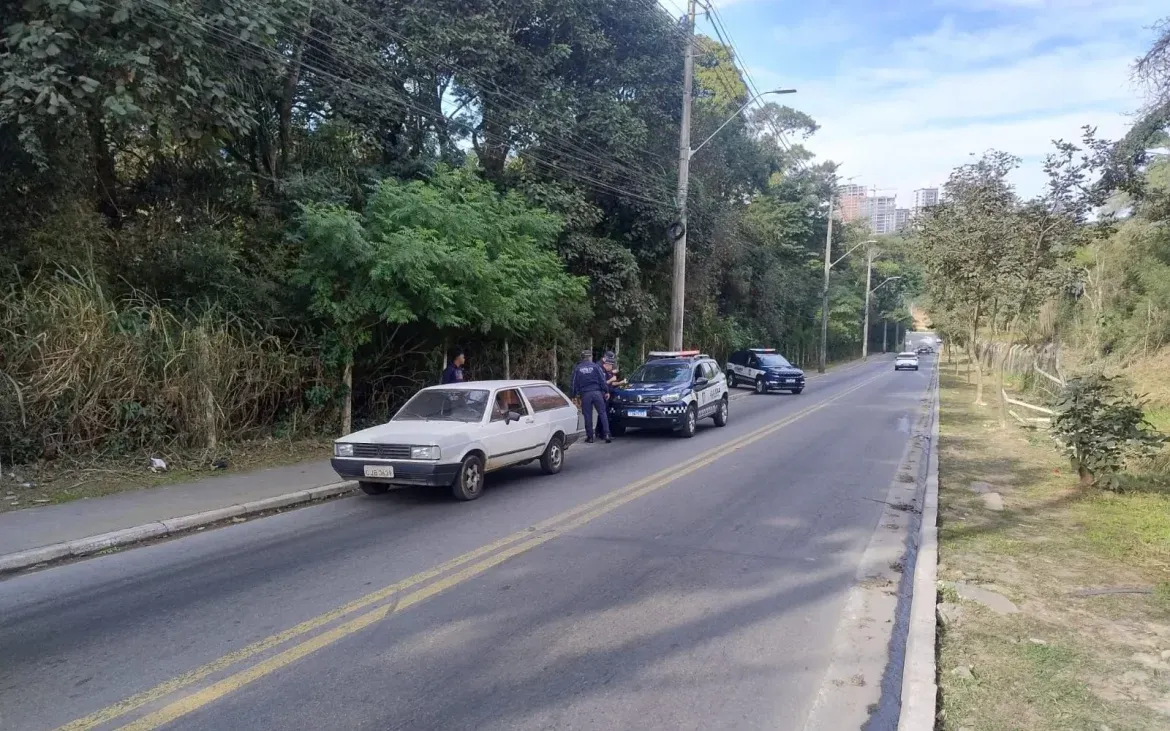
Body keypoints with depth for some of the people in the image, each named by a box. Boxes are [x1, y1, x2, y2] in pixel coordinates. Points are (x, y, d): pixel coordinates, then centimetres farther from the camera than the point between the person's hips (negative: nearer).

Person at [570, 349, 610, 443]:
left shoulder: (577, 368, 6)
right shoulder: (595, 366, 2)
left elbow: (574, 383, 9)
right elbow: (602, 380, 0)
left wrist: (573, 395, 17)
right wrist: (606, 391, 8)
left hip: (585, 394, 1)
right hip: (597, 393, -1)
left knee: (588, 416, 6)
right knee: (602, 413, 3)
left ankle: (590, 437, 9)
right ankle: (606, 434, -5)